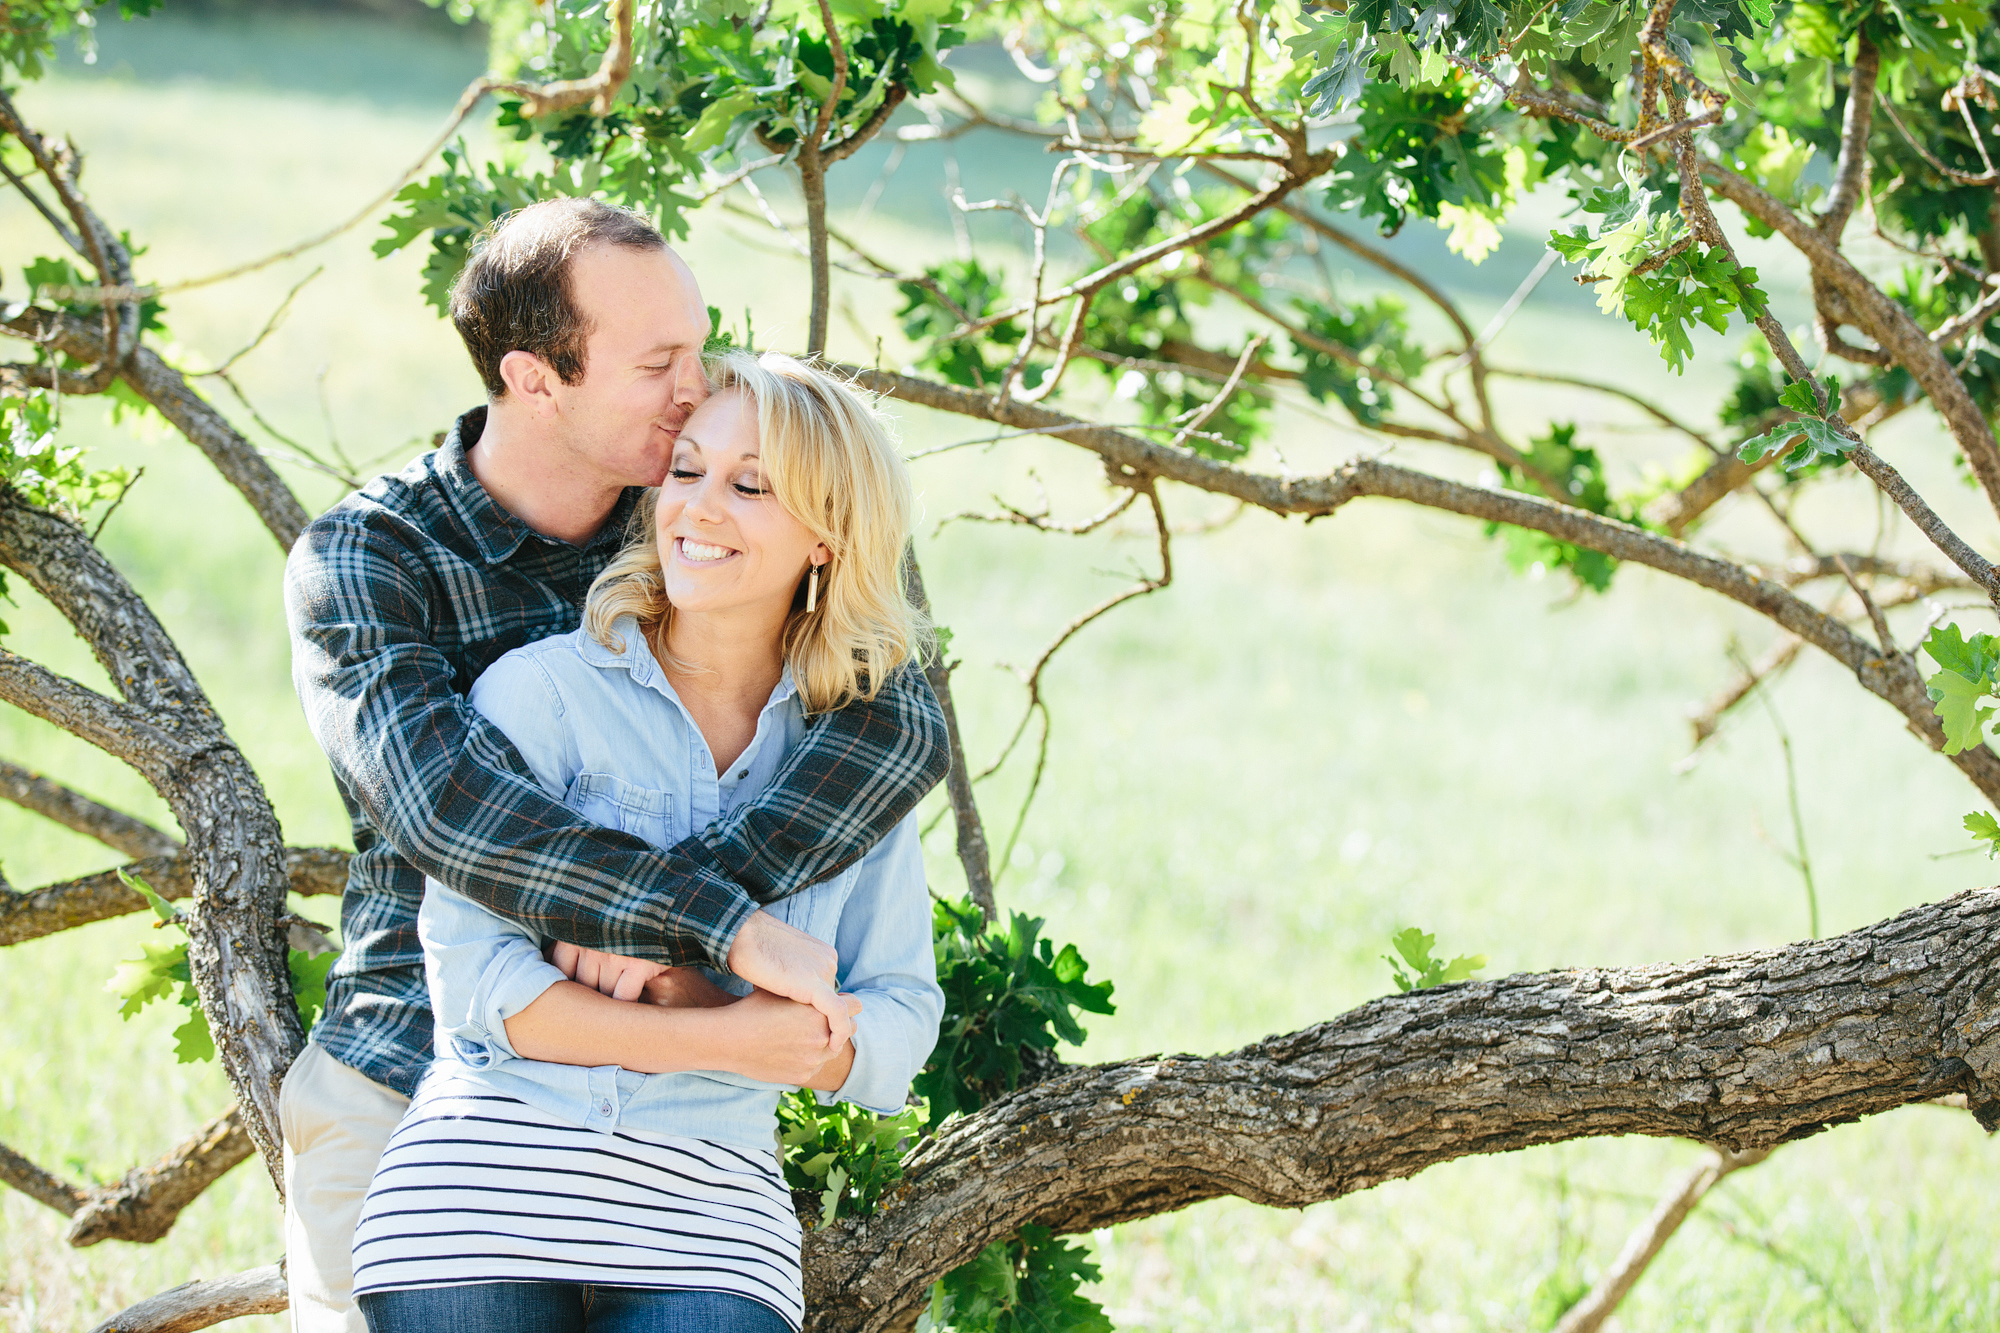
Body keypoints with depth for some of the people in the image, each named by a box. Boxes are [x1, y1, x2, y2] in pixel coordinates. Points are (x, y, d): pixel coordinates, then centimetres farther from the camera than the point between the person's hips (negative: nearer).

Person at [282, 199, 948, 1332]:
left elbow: (902, 722, -16)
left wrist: (654, 926, -28)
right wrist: (726, 923, -33)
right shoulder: (359, 560, -9)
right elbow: (448, 810, -26)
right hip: (408, 1098, -2)